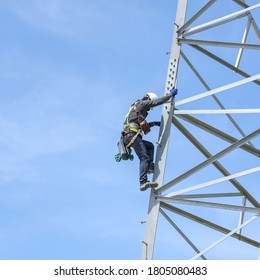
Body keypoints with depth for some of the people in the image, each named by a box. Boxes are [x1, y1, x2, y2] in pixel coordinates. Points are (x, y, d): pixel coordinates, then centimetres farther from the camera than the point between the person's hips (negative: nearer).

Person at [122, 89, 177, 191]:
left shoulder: (135, 107, 32)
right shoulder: (142, 103, 6)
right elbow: (158, 101, 1)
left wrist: (153, 123, 38)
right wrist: (170, 94, 12)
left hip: (128, 136, 10)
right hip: (132, 134, -10)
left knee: (150, 146, 26)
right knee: (144, 158, -17)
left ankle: (150, 166, 8)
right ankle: (143, 182, -30)